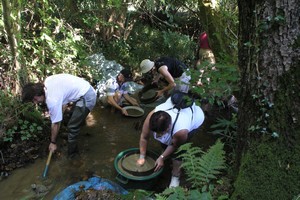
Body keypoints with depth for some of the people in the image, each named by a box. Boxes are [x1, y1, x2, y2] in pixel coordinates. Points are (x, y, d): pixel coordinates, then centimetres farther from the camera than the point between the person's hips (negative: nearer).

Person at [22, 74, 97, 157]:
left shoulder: (52, 100, -23)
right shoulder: (47, 80, -2)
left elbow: (55, 124, -12)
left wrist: (53, 143, 0)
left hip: (87, 98, -10)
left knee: (72, 126, -4)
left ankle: (71, 153, 12)